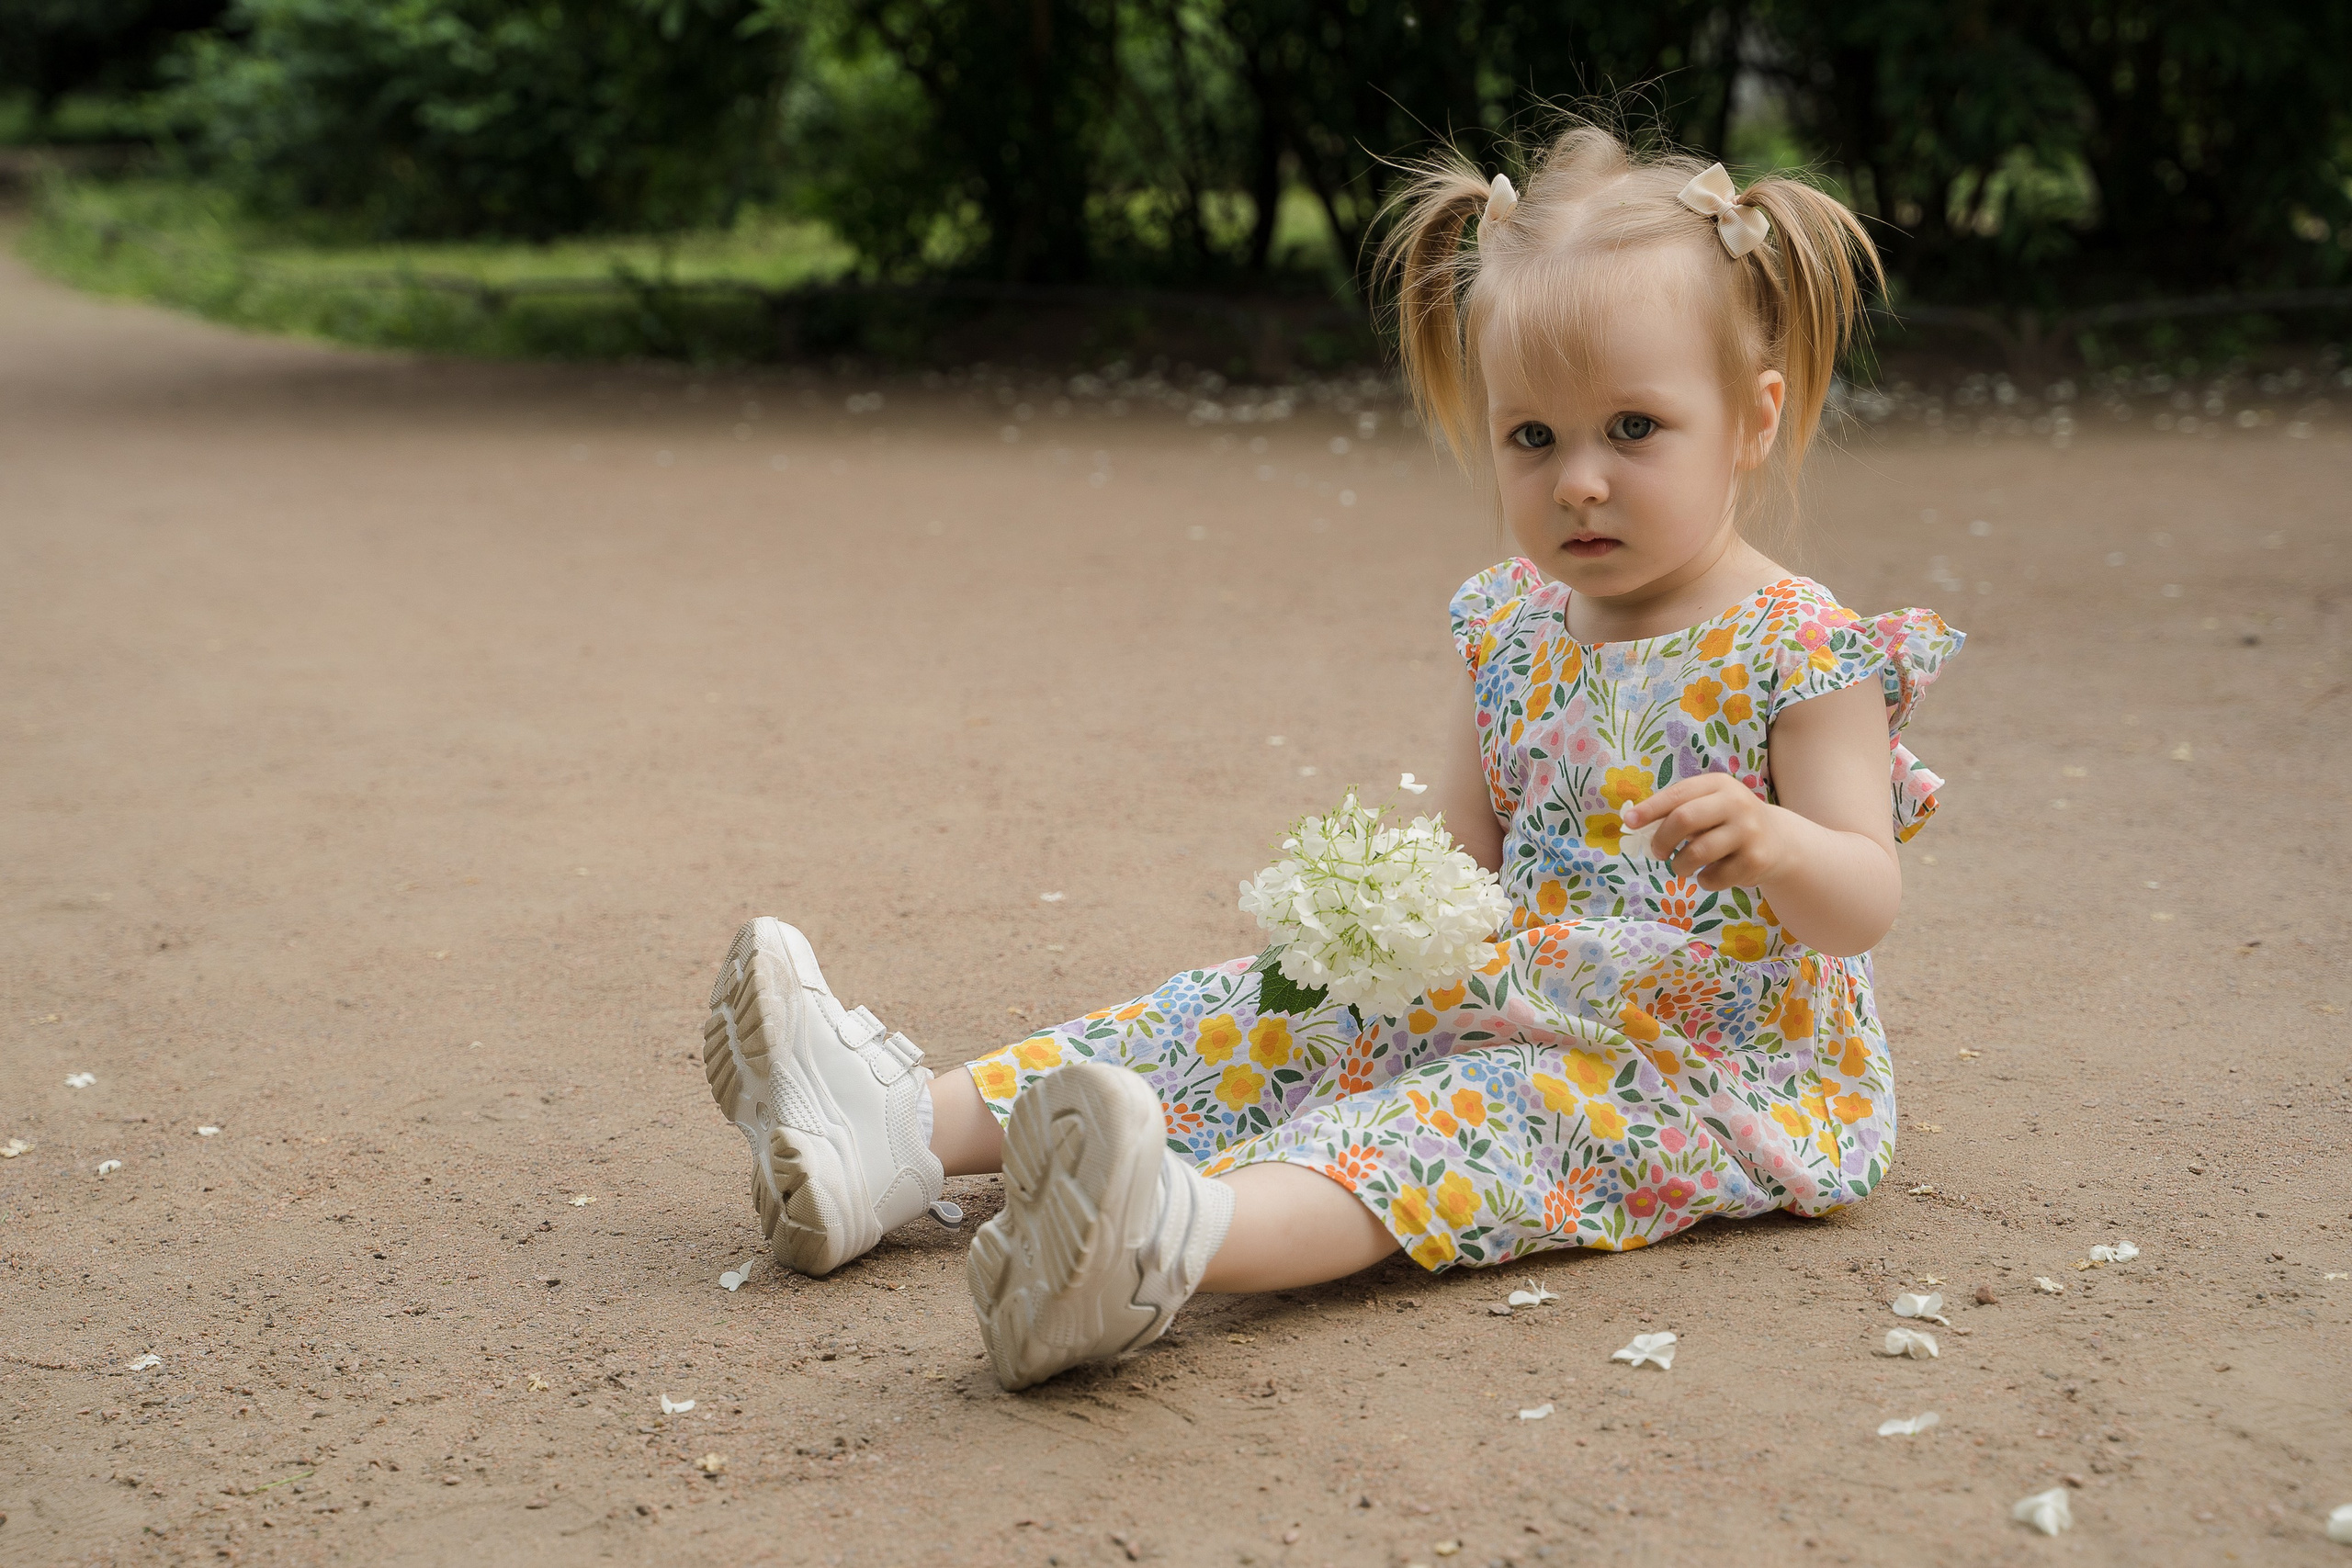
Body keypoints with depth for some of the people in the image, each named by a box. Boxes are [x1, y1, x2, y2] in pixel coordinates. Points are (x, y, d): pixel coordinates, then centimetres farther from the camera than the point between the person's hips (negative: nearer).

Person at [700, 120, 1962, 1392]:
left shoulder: (1801, 655, -9)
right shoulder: (1507, 629, 8)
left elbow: (1864, 905, -12)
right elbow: (1467, 846, 13)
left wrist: (1771, 845, -35)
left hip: (1709, 1062, -7)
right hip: (1517, 1001, 7)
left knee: (1500, 1100, -35)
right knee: (1258, 1017, -7)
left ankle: (1184, 1230, -63)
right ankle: (915, 1128, -16)